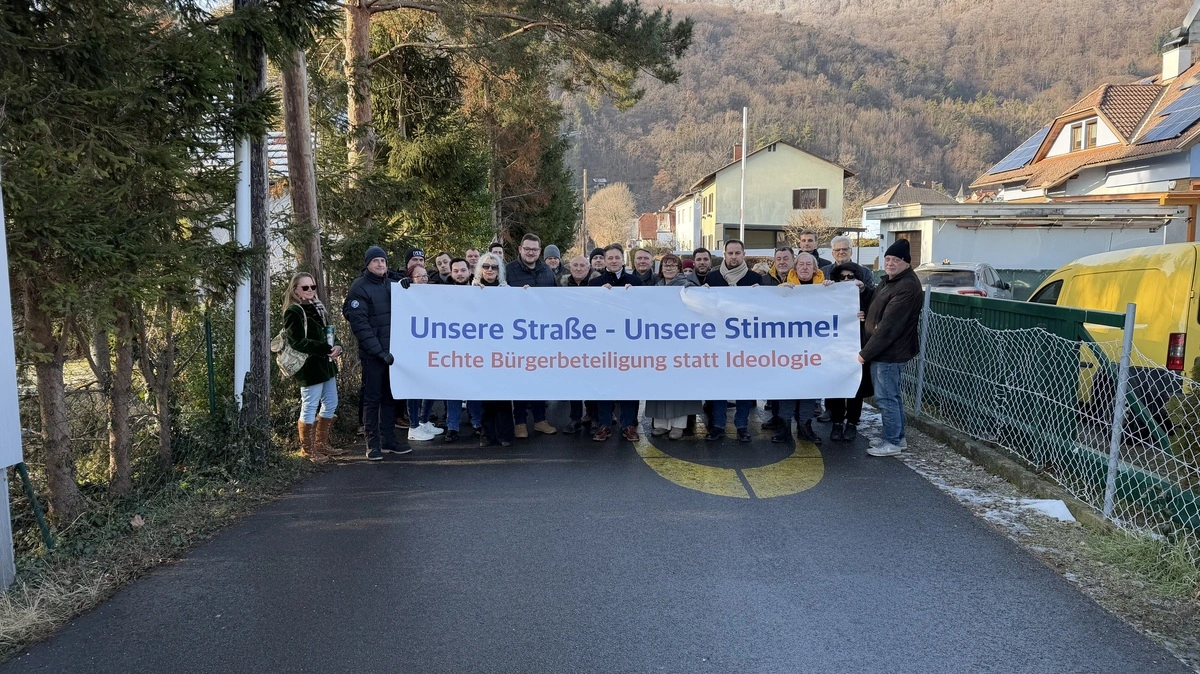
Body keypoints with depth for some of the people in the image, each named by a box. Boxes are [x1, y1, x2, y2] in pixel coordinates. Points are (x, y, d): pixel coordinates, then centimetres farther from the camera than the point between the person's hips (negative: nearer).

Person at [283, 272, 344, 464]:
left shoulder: (317, 307, 15)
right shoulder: (293, 312, -10)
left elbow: (329, 333, 17)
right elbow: (298, 342, -18)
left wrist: (337, 346, -5)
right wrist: (326, 349, -23)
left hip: (327, 365, 9)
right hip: (310, 367, -9)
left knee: (330, 405, 14)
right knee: (309, 409, 0)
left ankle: (321, 444, 27)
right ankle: (307, 449, 13)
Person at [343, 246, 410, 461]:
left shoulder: (392, 284, 12)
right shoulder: (360, 287, -5)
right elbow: (359, 324, -12)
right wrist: (379, 351, -18)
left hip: (392, 351, 6)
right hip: (372, 354, -5)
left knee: (390, 397, 11)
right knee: (372, 398, -1)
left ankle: (388, 440, 19)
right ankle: (373, 444, 6)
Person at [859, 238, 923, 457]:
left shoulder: (907, 287, -20)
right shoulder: (890, 280, 13)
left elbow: (889, 326, -24)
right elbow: (877, 312, 24)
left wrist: (866, 352, -21)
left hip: (890, 352, -10)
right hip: (883, 350, 10)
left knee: (885, 397, -3)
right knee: (891, 395, 17)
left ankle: (893, 442, 7)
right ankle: (896, 436, 28)